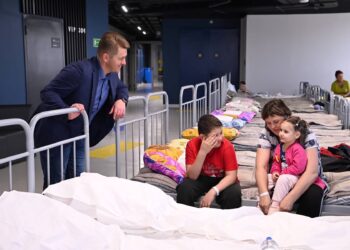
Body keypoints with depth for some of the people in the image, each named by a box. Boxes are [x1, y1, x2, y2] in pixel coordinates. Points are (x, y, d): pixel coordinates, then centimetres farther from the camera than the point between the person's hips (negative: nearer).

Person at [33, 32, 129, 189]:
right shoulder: (79, 70, -27)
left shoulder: (112, 75, -1)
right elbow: (47, 92, -25)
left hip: (79, 136, 8)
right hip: (56, 135, -8)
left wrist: (121, 100, -4)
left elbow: (122, 88, 19)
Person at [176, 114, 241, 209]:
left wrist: (213, 191, -39)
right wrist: (202, 152, -37)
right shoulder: (192, 145, -20)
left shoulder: (227, 146, -23)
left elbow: (231, 175, -23)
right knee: (184, 189, -28)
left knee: (233, 193, -30)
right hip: (200, 179, 1)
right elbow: (192, 176, -24)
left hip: (221, 180, 0)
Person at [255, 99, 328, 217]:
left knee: (313, 195, -33)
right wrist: (264, 194, -42)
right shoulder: (266, 134, -13)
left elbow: (312, 171, -32)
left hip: (306, 180, -1)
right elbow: (261, 166, -23)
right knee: (269, 191, -31)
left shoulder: (305, 134, -21)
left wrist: (290, 198, -44)